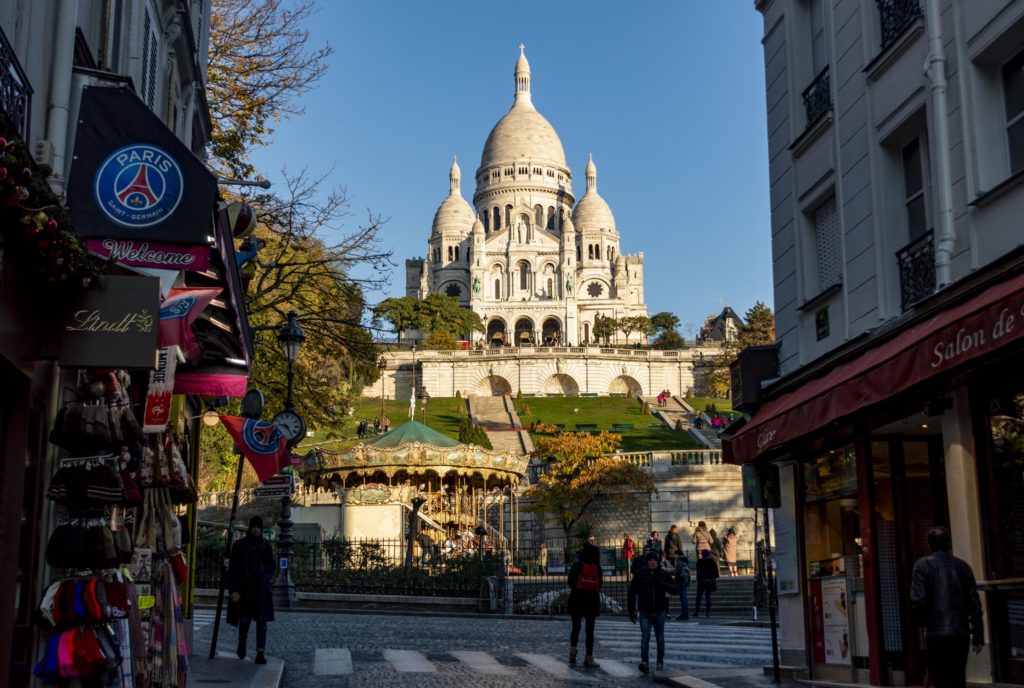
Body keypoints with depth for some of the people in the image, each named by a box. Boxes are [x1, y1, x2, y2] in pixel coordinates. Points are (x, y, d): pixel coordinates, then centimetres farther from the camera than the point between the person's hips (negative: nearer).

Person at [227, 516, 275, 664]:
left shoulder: (266, 546, 6)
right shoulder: (239, 545, -2)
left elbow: (271, 567, 14)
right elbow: (233, 569, -5)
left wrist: (266, 578, -6)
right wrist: (233, 590, -13)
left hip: (261, 589, 2)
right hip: (244, 589, -1)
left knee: (262, 620, -4)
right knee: (245, 618, 8)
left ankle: (260, 653, -4)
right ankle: (242, 641, 39)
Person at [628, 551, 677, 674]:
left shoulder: (664, 574, 3)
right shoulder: (640, 574, -1)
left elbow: (674, 590, -6)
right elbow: (631, 593, 4)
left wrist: (661, 583, -21)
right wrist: (631, 611, 1)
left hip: (660, 611, 2)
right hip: (645, 612, -2)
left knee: (660, 638, 10)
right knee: (645, 637, -14)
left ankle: (660, 662, 22)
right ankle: (644, 662, -19)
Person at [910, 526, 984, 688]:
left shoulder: (923, 565, -4)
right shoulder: (963, 566, 7)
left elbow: (918, 600, -12)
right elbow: (975, 603, 6)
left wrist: (922, 621, 8)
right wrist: (978, 636, 12)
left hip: (937, 633, -4)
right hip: (961, 633, 4)